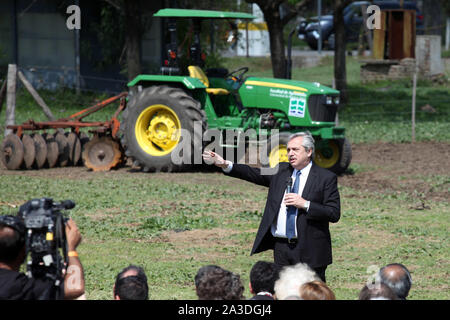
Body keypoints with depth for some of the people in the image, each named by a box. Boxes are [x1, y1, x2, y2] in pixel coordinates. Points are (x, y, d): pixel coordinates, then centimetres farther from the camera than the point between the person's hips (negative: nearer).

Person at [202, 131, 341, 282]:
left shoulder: (326, 178, -2)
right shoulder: (281, 171, 12)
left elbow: (334, 214, -8)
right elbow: (253, 173, 2)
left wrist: (305, 204, -17)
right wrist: (225, 165, -12)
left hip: (310, 252, -4)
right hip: (281, 247, 4)